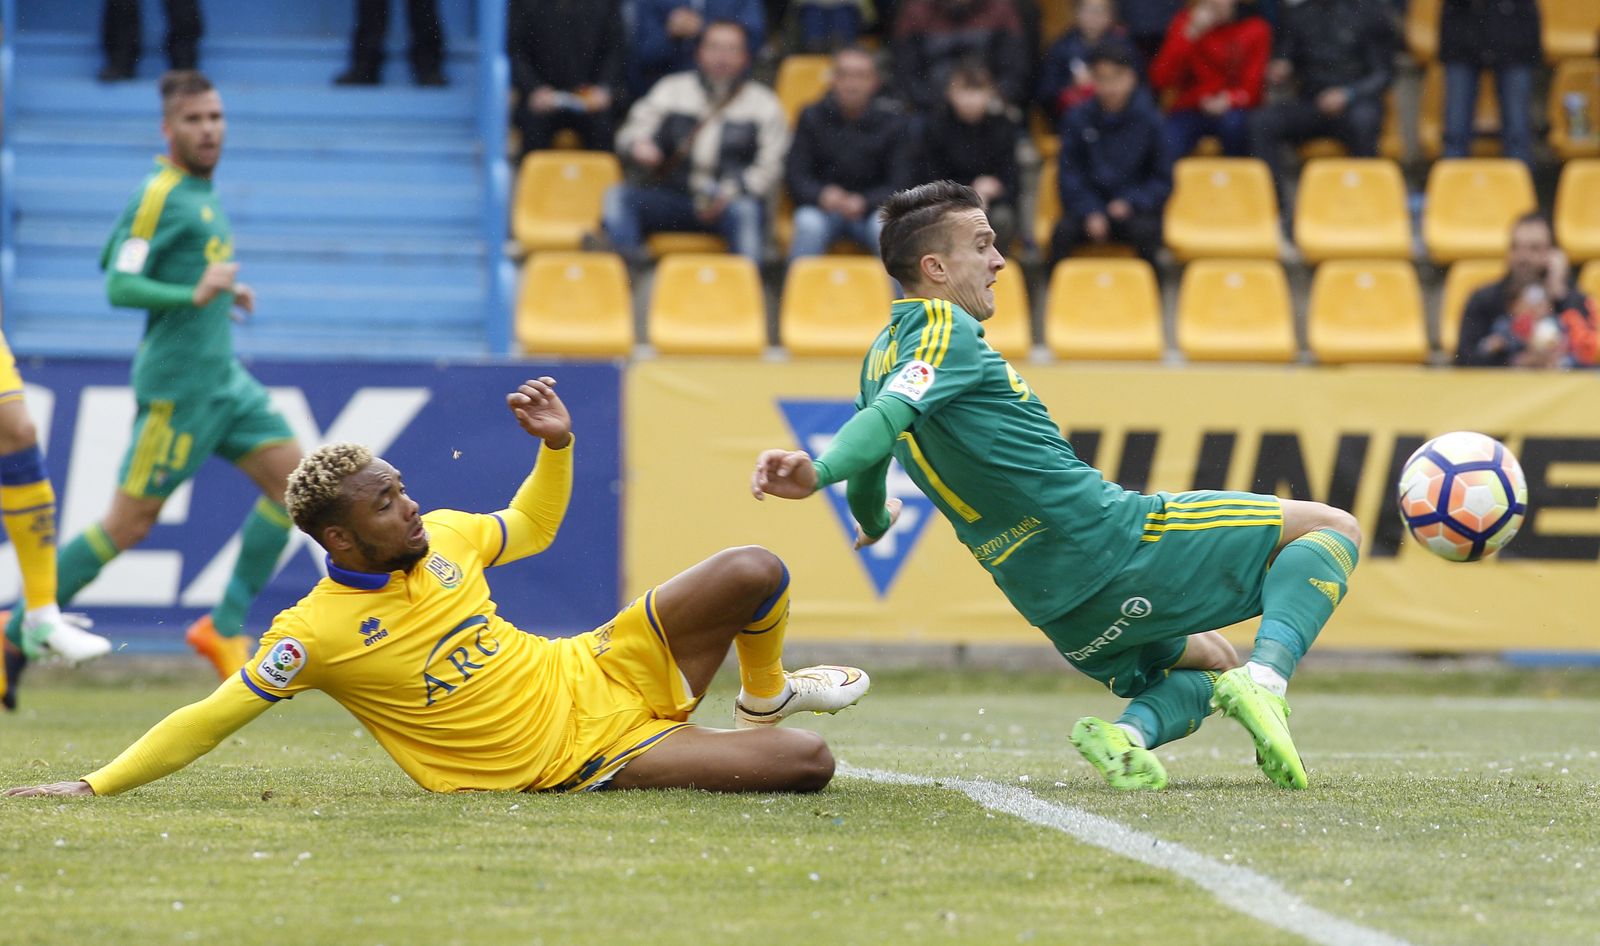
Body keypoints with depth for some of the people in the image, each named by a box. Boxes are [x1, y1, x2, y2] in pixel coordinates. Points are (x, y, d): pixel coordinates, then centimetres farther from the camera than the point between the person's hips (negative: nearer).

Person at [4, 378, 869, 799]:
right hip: (582, 759, -6)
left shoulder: (442, 538, 0)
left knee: (753, 573, -14)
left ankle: (766, 692, 19)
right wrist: (94, 788, -22)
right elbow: (208, 721, -15)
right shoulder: (315, 632, -17)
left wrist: (556, 444, 3)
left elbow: (532, 526, 21)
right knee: (806, 764, -19)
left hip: (596, 675, 6)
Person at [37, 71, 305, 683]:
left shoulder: (201, 192, 14)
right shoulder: (160, 196, -14)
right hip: (179, 384, -9)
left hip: (223, 378, 9)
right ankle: (18, 631, 5)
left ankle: (226, 627, 5)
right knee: (129, 523, -6)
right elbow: (118, 287, -20)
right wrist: (195, 294, -31)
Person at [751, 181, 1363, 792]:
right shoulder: (943, 328, -10)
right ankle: (1265, 679, -23)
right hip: (1115, 536, -8)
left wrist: (871, 520, 50)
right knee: (1333, 528, 3)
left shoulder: (882, 355, 15)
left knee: (1207, 664, 32)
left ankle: (1130, 732, -3)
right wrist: (819, 472, -43)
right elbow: (890, 415, -25)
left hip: (1055, 608, 8)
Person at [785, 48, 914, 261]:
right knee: (808, 224, -32)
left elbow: (899, 183, -4)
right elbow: (795, 174, -3)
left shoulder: (891, 121, -1)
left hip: (871, 208, 0)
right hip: (823, 207, 0)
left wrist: (864, 203, -22)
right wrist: (821, 195, -24)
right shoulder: (812, 117, 1)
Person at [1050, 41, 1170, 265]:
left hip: (1135, 210, -1)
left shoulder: (1147, 119, 0)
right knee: (1063, 232, -29)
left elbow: (1162, 180, 4)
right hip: (1090, 210, 1)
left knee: (1144, 231, -33)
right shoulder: (1078, 119, 3)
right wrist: (1089, 213, -13)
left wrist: (1131, 203, -12)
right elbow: (1068, 174, 2)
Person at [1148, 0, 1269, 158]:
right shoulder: (1185, 23, -2)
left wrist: (1229, 100, -24)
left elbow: (1254, 86, -3)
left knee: (1233, 123, -34)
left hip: (1233, 110, 0)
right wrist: (1190, 35, -21)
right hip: (1189, 111, 0)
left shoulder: (1254, 28, -4)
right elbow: (1160, 80, -12)